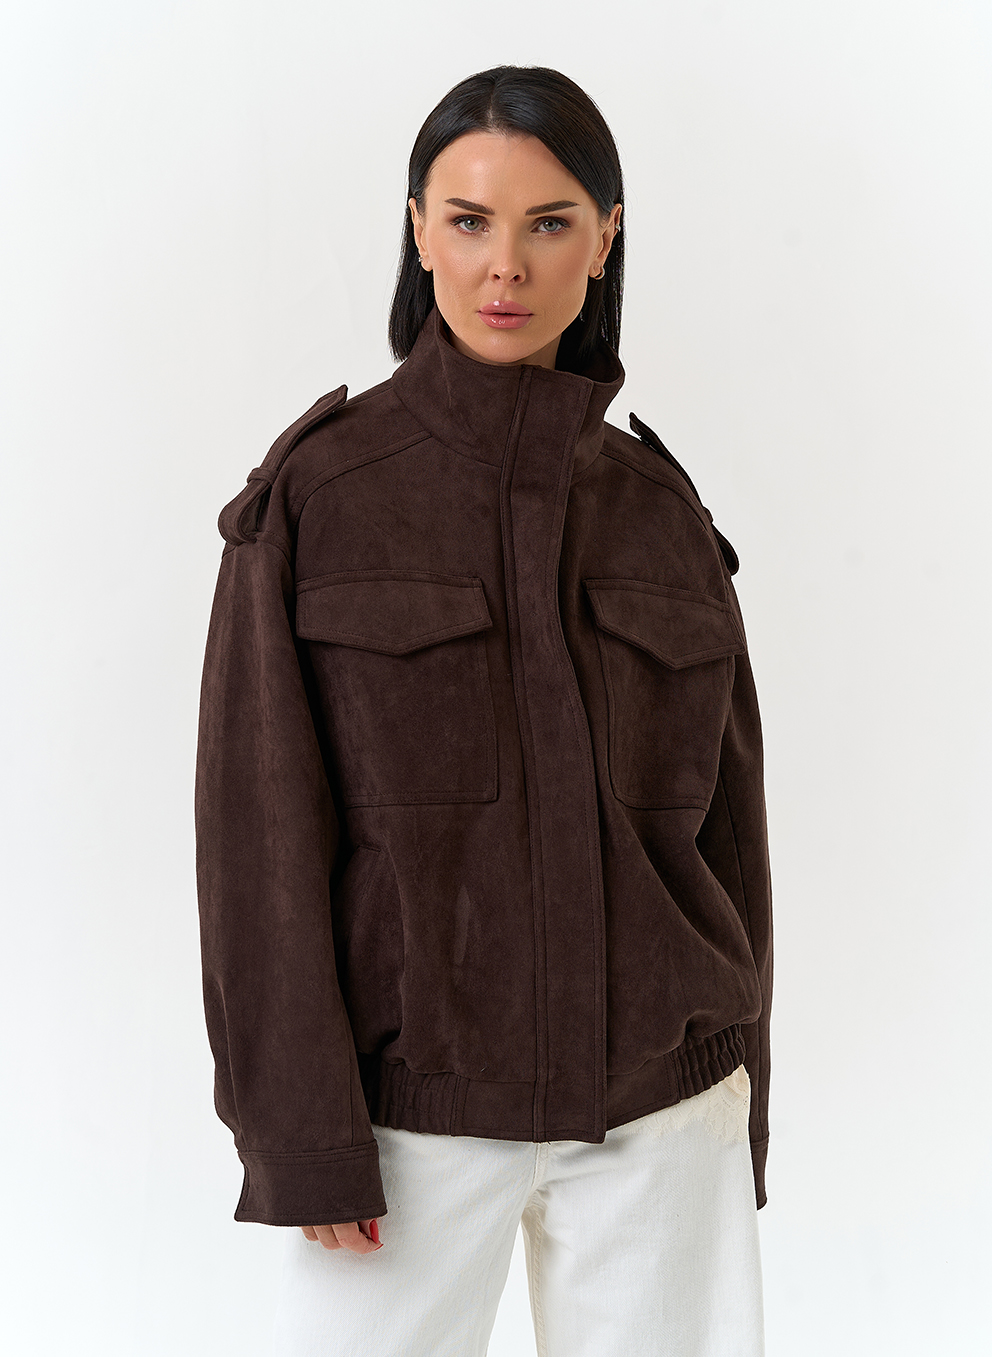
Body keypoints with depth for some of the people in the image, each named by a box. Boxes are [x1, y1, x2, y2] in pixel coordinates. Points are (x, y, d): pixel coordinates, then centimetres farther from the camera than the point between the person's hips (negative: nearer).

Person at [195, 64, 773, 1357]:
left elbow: (721, 820, 8)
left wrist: (737, 1105, 9)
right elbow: (262, 832, -8)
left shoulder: (661, 511, 3)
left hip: (656, 1102, 3)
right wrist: (303, 1136, -11)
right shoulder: (314, 490, -6)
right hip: (416, 1093, -2)